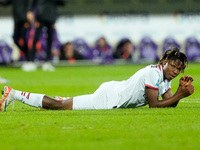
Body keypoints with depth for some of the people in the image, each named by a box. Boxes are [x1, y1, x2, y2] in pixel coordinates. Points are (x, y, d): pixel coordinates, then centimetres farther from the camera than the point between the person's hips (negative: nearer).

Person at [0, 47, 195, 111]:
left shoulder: (165, 78, 8)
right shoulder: (153, 73, -20)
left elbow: (170, 104, 5)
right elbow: (154, 105, -22)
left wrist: (181, 91, -11)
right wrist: (180, 95, -20)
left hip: (112, 90, 9)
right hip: (108, 98, -9)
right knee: (58, 106, -3)